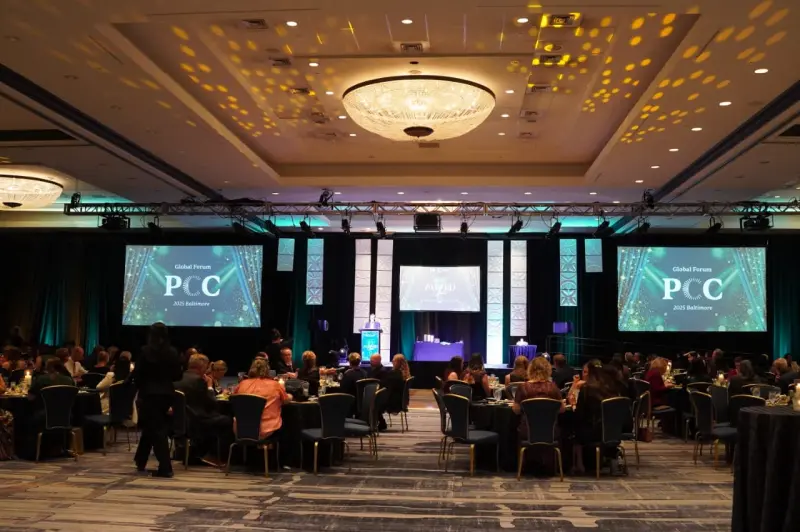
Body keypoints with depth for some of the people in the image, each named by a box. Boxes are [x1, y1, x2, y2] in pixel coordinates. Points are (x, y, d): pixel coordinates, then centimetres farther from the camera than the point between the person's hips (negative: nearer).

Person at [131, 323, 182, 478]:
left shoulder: (146, 351, -9)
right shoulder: (173, 352, 0)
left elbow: (138, 374, -8)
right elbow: (177, 376, 4)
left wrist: (139, 387, 11)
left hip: (150, 394, -4)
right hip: (167, 394, 4)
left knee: (156, 430, 0)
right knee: (151, 428, 20)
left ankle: (165, 467, -6)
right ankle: (140, 461, 35)